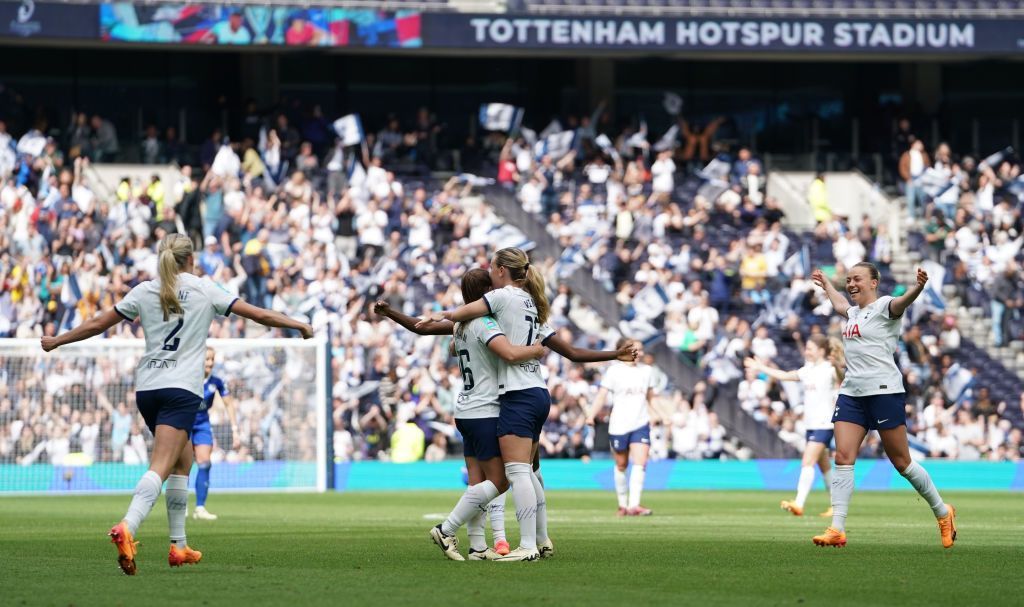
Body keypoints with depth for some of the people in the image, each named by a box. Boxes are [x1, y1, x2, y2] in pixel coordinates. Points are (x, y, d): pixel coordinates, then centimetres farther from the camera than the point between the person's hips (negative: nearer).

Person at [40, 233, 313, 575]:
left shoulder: (144, 291, 9)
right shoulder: (204, 289, 3)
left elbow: (98, 324, 13)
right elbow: (257, 314, 6)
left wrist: (56, 342, 26)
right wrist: (298, 325, 19)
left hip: (146, 387, 5)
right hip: (181, 389, -5)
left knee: (183, 460, 19)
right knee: (161, 467, -14)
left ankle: (179, 546, 17)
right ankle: (127, 528, -39)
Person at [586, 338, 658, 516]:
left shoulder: (647, 371, 9)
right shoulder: (614, 371, -3)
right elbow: (602, 395, -6)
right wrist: (591, 415, -15)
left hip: (641, 424, 2)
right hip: (619, 426, -2)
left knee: (640, 463, -14)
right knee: (621, 465, 9)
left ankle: (634, 505, -19)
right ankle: (623, 504, 23)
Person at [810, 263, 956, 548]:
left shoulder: (884, 306, -7)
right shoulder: (853, 311, 18)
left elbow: (902, 302, -30)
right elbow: (840, 303, 43)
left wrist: (918, 287, -51)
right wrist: (825, 284, 59)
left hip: (884, 391, -7)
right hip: (851, 393, 7)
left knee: (901, 462, 0)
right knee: (843, 457, -7)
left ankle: (943, 513, 19)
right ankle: (837, 529, -10)